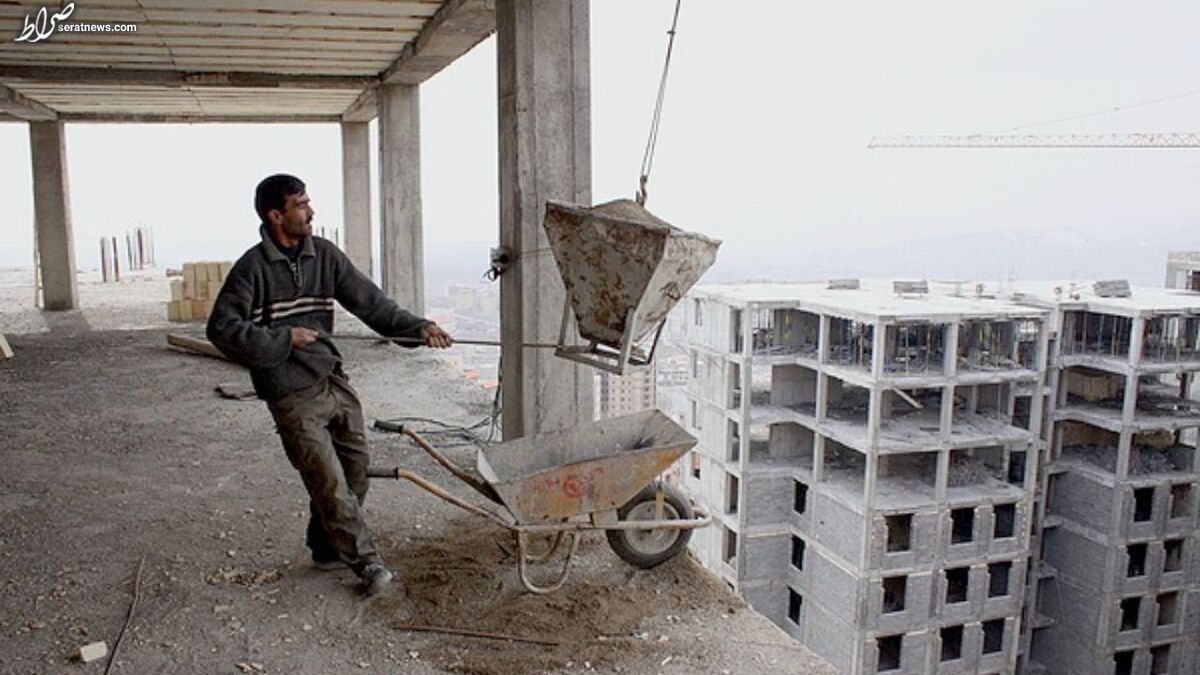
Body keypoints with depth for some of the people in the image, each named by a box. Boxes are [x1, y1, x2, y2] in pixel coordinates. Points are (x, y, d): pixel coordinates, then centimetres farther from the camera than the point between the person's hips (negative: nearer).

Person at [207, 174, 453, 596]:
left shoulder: (324, 255, 5)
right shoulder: (253, 267, -9)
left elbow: (368, 300, 0)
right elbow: (222, 328, -10)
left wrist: (417, 327, -12)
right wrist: (283, 338, -17)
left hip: (334, 382, 6)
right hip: (292, 397, -6)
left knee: (356, 469, 13)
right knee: (330, 482, -6)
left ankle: (327, 549, 32)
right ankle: (366, 562, 9)